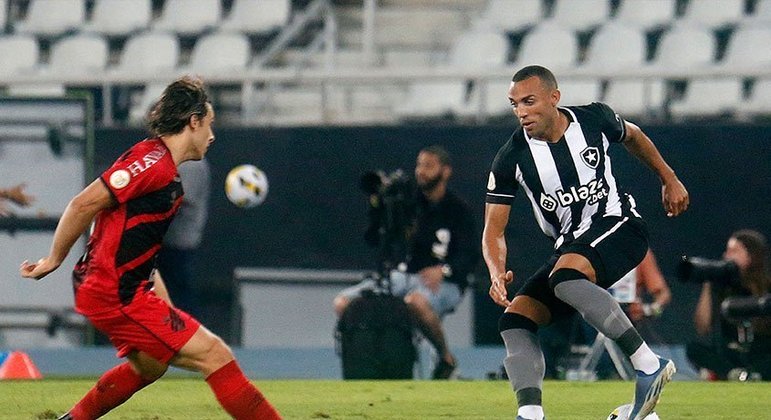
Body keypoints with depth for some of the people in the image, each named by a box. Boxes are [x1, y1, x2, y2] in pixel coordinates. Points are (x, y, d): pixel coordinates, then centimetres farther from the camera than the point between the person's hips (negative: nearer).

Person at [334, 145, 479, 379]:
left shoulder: (458, 210, -1)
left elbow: (469, 256, -13)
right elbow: (372, 239, 8)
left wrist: (444, 270, -32)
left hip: (443, 283, -5)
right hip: (403, 276, 5)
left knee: (415, 301, -42)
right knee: (343, 303, -16)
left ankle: (446, 358, -19)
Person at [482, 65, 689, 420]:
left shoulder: (594, 119, -7)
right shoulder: (511, 158, -6)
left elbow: (631, 136, 18)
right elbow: (494, 230, -5)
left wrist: (668, 179, 25)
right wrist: (497, 273, -25)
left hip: (616, 223, -5)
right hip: (571, 246, 5)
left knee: (565, 278, -35)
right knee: (515, 319, -13)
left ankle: (648, 364, -33)